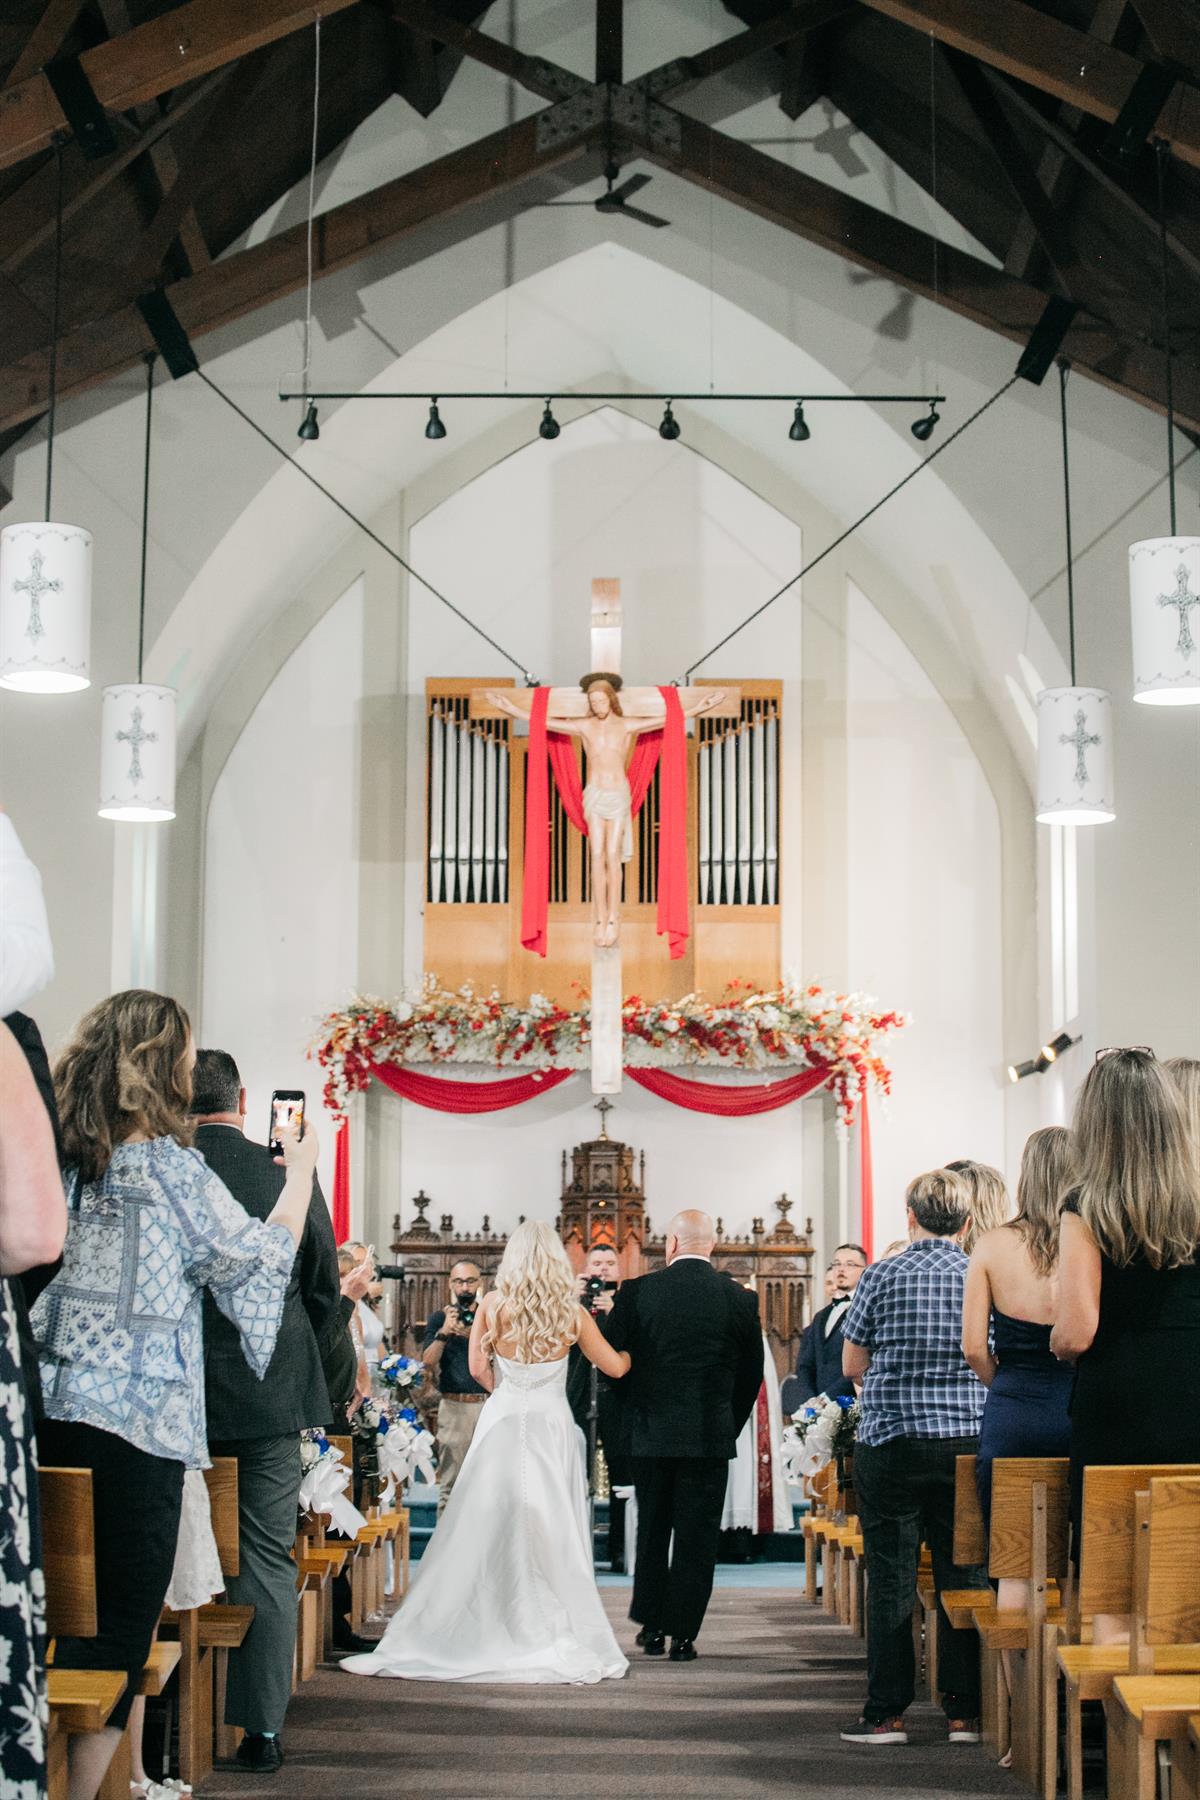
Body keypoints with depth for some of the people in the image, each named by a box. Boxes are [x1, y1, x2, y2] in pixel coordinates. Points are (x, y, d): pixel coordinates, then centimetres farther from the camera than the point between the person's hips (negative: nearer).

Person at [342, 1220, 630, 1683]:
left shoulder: (494, 1306, -2)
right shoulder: (572, 1314, 0)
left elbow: (478, 1368, 0)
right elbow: (615, 1367, 9)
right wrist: (631, 1351, 31)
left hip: (502, 1423, 0)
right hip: (553, 1429, 1)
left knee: (480, 1536, 2)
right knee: (554, 1538, 5)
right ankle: (567, 1646, 7)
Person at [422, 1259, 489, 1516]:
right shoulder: (438, 1319, 9)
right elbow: (428, 1362, -1)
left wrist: (472, 1335, -17)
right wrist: (444, 1332, -16)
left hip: (488, 1404, 1)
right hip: (453, 1406, -1)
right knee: (449, 1483, -2)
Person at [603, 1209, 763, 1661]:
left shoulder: (638, 1292, -6)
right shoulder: (741, 1299, -3)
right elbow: (752, 1374, 4)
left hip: (651, 1433, 0)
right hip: (711, 1436, 0)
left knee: (651, 1529, 15)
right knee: (698, 1535, 6)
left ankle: (652, 1627, 20)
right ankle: (683, 1635, 7)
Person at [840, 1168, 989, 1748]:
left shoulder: (883, 1277, -5)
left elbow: (853, 1364, 5)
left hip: (890, 1439, -2)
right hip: (969, 1440, 2)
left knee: (890, 1577, 3)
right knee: (963, 1576, 8)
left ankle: (887, 1713, 6)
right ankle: (965, 1711, 10)